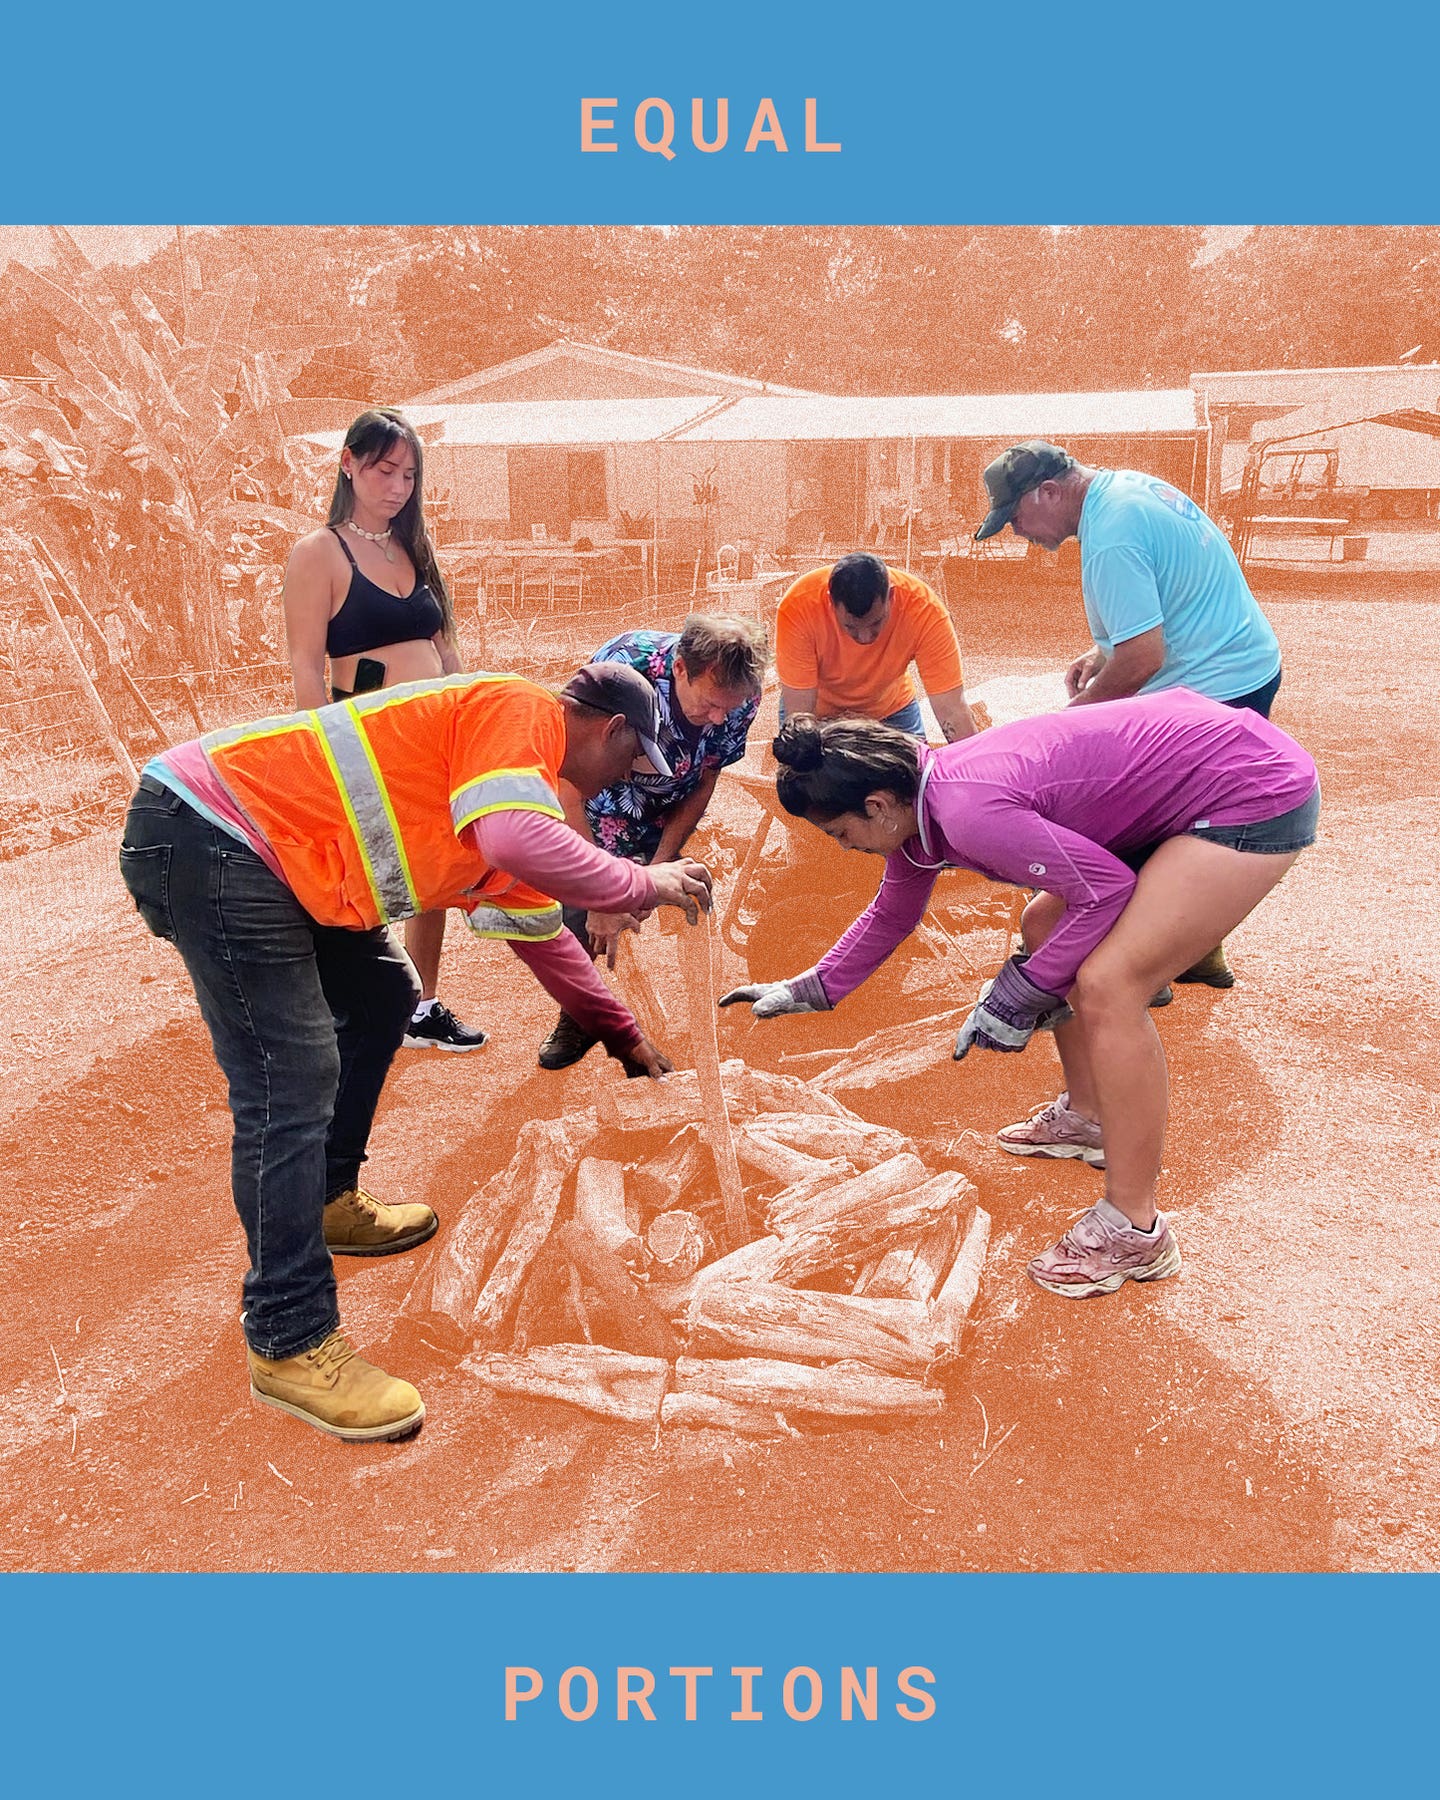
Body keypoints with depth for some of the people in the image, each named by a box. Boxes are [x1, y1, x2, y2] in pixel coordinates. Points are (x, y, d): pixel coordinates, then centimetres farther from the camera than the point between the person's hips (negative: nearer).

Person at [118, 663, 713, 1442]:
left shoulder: (525, 762, 20)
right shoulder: (520, 709, -9)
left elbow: (538, 926, 30)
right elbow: (518, 840, -30)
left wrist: (625, 1035, 34)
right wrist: (647, 884, -14)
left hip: (265, 850, 11)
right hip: (204, 832, -11)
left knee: (382, 997, 22)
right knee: (293, 1085, -12)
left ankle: (325, 1201, 34)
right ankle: (290, 1346, -3)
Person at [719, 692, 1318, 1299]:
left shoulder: (966, 812, -26)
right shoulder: (914, 801, 5)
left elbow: (1107, 889, -20)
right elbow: (891, 914, 23)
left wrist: (1018, 995, -13)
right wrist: (810, 989, 27)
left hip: (1259, 795, -10)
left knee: (1106, 986, -17)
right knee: (1044, 923, 17)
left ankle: (1134, 1235, -5)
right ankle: (1088, 1118, 33)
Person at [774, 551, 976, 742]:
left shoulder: (925, 608, -33)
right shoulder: (796, 608, -35)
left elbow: (952, 712, -32)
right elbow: (798, 715, -32)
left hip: (891, 708, 1)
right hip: (819, 712, -1)